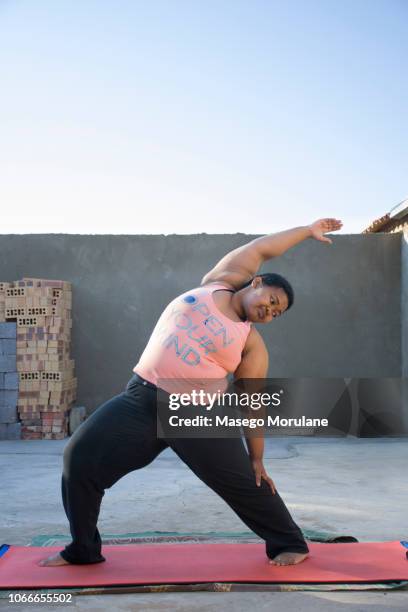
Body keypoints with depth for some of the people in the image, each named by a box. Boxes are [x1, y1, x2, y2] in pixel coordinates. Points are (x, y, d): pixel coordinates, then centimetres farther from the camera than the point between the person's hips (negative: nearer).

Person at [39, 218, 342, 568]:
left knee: (244, 482, 1)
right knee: (80, 455, -4)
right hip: (141, 398, 2)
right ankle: (83, 550, 16)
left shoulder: (252, 345, 2)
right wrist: (307, 231, 21)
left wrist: (257, 460, 2)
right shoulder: (218, 283, 7)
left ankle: (291, 544, 27)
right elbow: (261, 250, 9)